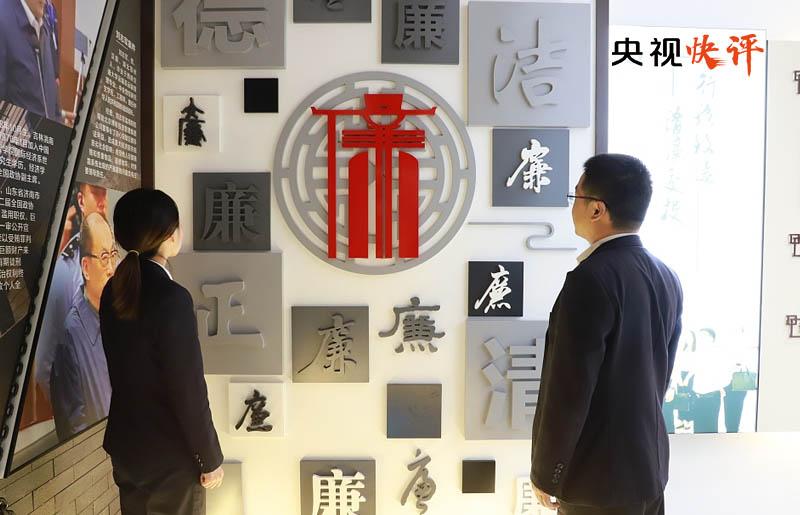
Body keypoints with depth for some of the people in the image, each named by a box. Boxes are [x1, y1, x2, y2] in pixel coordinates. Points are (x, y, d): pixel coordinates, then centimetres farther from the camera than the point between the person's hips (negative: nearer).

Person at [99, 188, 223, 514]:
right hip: (170, 455, -7)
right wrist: (210, 458, -10)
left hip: (124, 446, 7)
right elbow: (189, 389, -22)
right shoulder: (171, 297, -26)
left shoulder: (113, 290, -2)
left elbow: (124, 368, 8)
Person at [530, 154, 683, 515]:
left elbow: (568, 390, -22)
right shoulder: (666, 277, 2)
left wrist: (545, 473, -10)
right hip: (649, 466, 8)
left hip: (598, 478, -7)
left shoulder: (591, 279, -24)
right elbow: (660, 375, 10)